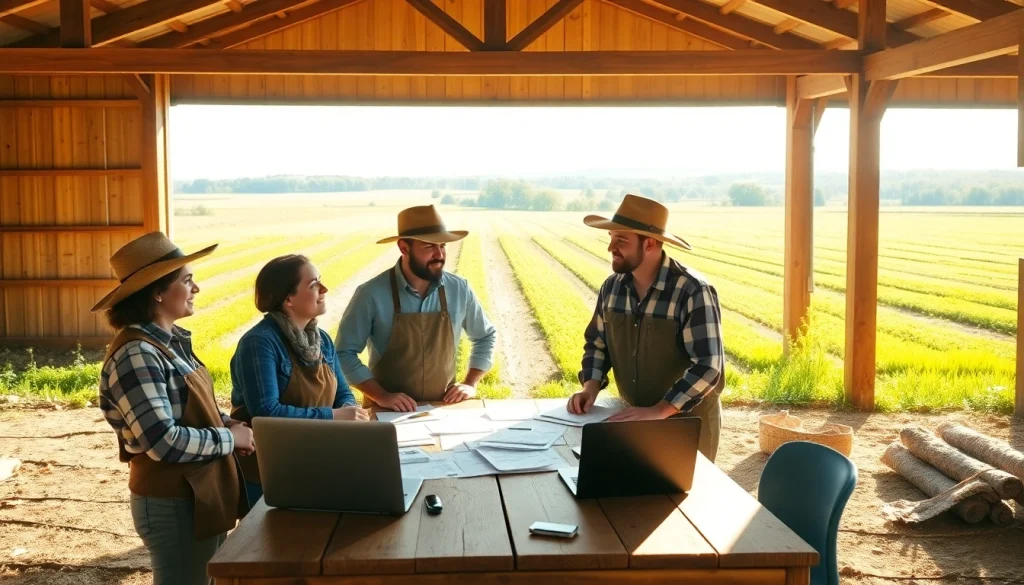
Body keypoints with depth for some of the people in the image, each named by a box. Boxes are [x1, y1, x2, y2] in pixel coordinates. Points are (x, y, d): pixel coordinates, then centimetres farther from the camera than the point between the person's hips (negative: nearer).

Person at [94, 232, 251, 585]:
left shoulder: (171, 341, 7)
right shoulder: (136, 355, -22)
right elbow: (164, 442, -27)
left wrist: (228, 423, 0)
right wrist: (229, 438, -15)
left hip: (203, 494, 9)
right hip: (173, 503, -9)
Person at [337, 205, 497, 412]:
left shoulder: (459, 289, -1)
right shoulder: (372, 294, -12)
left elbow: (485, 337, 14)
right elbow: (344, 353, -5)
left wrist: (470, 384, 4)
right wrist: (380, 396, -12)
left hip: (444, 408, 2)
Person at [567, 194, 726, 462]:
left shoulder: (693, 292, -22)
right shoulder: (612, 287, -2)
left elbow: (708, 367, -26)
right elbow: (598, 342, 10)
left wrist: (659, 411, -31)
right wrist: (591, 386, -8)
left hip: (688, 422, -5)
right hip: (634, 417, 5)